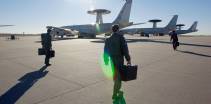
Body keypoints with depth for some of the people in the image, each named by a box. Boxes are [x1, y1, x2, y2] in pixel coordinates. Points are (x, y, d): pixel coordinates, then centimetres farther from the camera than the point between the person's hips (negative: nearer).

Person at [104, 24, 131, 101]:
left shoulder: (108, 39, 5)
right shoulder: (120, 37, -10)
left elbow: (105, 51, 8)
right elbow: (125, 49, -16)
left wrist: (106, 61, 16)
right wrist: (128, 59, -10)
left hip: (111, 60, 6)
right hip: (119, 61, -5)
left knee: (115, 77, 21)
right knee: (118, 78, 5)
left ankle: (117, 91, 35)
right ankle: (114, 95, 10)